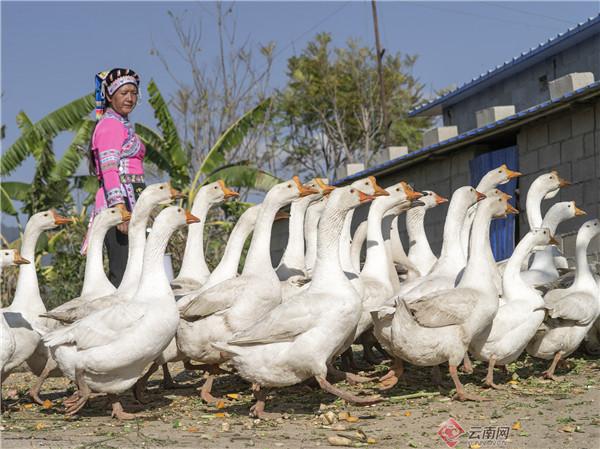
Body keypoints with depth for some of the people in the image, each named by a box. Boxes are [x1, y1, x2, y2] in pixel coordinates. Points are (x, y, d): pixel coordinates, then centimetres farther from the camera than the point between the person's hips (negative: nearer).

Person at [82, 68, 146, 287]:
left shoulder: (122, 125, 22)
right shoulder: (110, 124, -8)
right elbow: (109, 169, -18)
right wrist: (120, 208, -27)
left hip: (128, 203, 10)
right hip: (119, 200, -10)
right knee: (122, 272, -14)